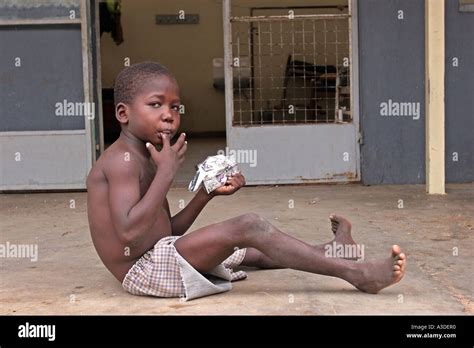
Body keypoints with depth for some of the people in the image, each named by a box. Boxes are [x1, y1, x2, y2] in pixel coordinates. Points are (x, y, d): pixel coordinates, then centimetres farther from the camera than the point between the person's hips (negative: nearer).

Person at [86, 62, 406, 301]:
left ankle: (332, 252, 36)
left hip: (160, 256, 11)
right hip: (145, 269, -11)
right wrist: (167, 173, -22)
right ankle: (358, 274, -17)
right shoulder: (123, 159, -15)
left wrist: (207, 194, 6)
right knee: (249, 227, -20)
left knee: (254, 251, 22)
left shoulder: (141, 159, 16)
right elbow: (131, 235, -29)